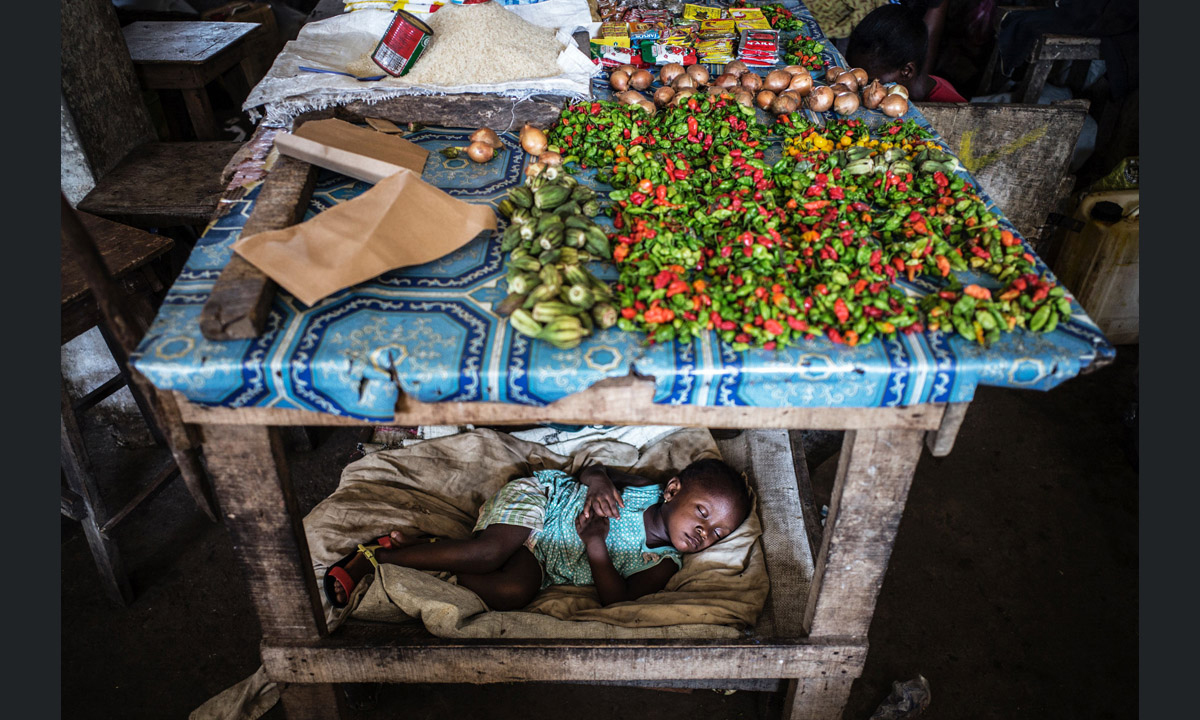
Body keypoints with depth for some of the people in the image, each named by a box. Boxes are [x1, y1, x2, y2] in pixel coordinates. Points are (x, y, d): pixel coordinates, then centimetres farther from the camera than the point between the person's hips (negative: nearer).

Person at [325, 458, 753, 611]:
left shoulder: (664, 564, -4)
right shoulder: (645, 489, -11)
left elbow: (618, 598, -14)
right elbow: (594, 471, 0)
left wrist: (596, 547, -26)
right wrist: (597, 480, -24)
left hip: (542, 561, 4)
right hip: (539, 498, -3)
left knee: (514, 593, -27)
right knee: (488, 553, -32)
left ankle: (419, 553, -9)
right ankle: (372, 555, -15)